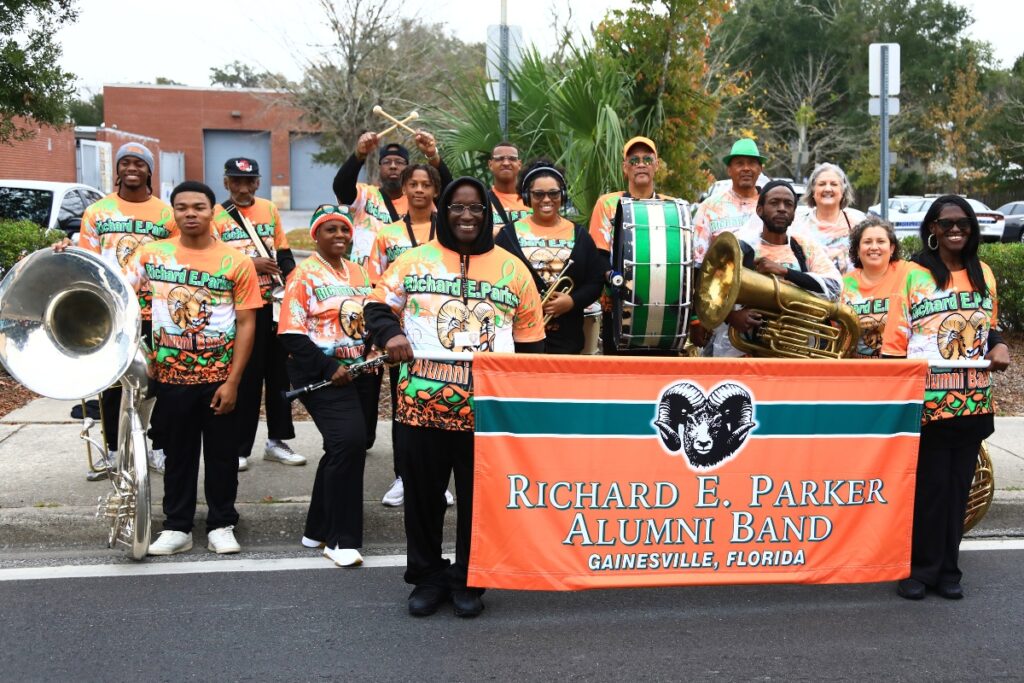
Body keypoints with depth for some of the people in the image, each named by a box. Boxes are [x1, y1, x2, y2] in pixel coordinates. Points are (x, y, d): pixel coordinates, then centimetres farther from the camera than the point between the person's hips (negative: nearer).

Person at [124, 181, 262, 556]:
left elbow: (246, 324, -6)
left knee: (221, 453, 9)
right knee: (178, 453, 12)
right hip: (171, 376, 2)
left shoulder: (236, 262, -5)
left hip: (220, 377, -1)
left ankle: (221, 525, 23)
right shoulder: (152, 254, 1)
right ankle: (177, 527, 23)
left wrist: (233, 381, -11)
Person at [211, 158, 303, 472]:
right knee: (244, 378, 0)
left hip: (273, 304, 4)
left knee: (279, 373, 9)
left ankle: (277, 440, 21)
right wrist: (249, 264, -17)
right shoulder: (215, 215, -2)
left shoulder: (270, 209, 10)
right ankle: (238, 448, 11)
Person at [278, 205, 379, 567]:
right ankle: (341, 539, -9)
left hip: (360, 372, 7)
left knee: (343, 450, 11)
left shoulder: (360, 273, 14)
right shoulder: (304, 275, -6)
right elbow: (292, 335, -12)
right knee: (348, 442, -20)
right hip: (321, 374, -7)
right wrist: (329, 368, -19)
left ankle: (319, 530, 27)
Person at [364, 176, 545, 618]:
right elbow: (378, 305, 11)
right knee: (423, 495, 11)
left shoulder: (513, 269, 7)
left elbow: (530, 342, 10)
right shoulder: (415, 261, 6)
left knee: (478, 498, 8)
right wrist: (389, 334, -11)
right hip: (422, 405, 0)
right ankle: (427, 577, 27)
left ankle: (467, 581, 24)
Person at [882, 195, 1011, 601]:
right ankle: (920, 569, 11)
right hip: (926, 402, -4)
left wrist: (998, 345, 0)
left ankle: (947, 569, 18)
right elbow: (895, 340, -3)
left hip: (972, 402, 4)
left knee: (957, 486, 8)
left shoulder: (983, 274, 12)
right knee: (929, 486, -1)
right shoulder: (913, 275, -1)